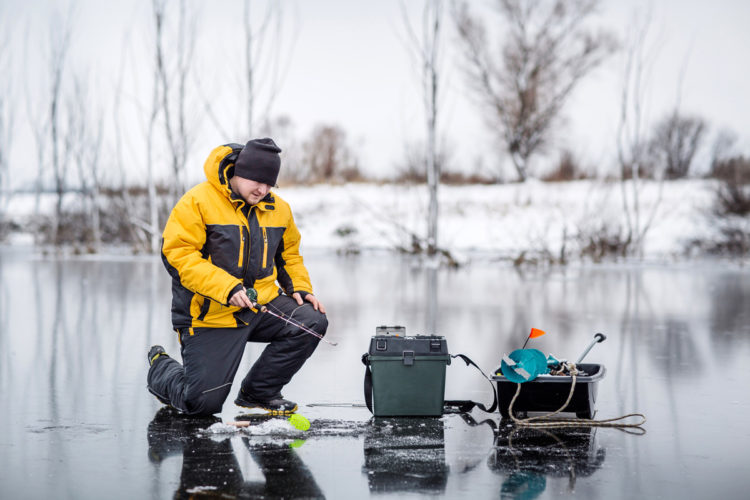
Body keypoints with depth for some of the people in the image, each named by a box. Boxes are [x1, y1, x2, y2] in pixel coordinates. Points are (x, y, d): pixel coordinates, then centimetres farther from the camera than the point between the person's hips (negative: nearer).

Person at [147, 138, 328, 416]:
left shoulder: (278, 209, 7)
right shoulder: (198, 202, -12)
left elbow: (289, 255, 21)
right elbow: (176, 253, -20)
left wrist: (300, 288, 1)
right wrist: (226, 288, -28)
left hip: (262, 305, 6)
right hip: (211, 316, -6)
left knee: (312, 322, -17)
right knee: (203, 403, -10)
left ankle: (257, 392, 2)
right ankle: (161, 369, 27)